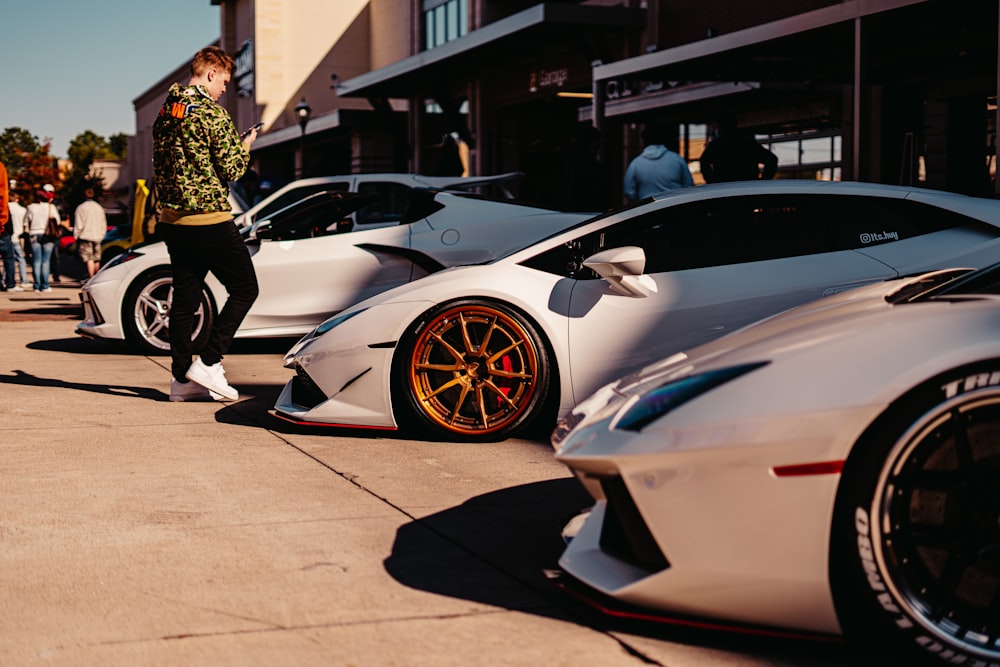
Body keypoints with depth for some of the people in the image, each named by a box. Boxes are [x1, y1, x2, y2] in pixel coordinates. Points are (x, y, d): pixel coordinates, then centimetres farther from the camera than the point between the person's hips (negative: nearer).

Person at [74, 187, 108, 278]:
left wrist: (76, 236, -1)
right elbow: (104, 225, 14)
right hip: (97, 237, 5)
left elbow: (78, 225, -10)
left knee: (89, 259, -9)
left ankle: (91, 277, -14)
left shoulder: (81, 208, -8)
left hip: (86, 236, -5)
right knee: (96, 259, 13)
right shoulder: (99, 208, 10)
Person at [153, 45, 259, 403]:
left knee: (185, 296, 10)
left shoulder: (166, 111, 12)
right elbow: (231, 169, -13)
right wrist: (245, 146, 5)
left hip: (171, 219, 8)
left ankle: (181, 378, 11)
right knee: (244, 288, 3)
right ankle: (208, 363, -4)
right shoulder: (211, 111, -13)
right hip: (210, 219, -8)